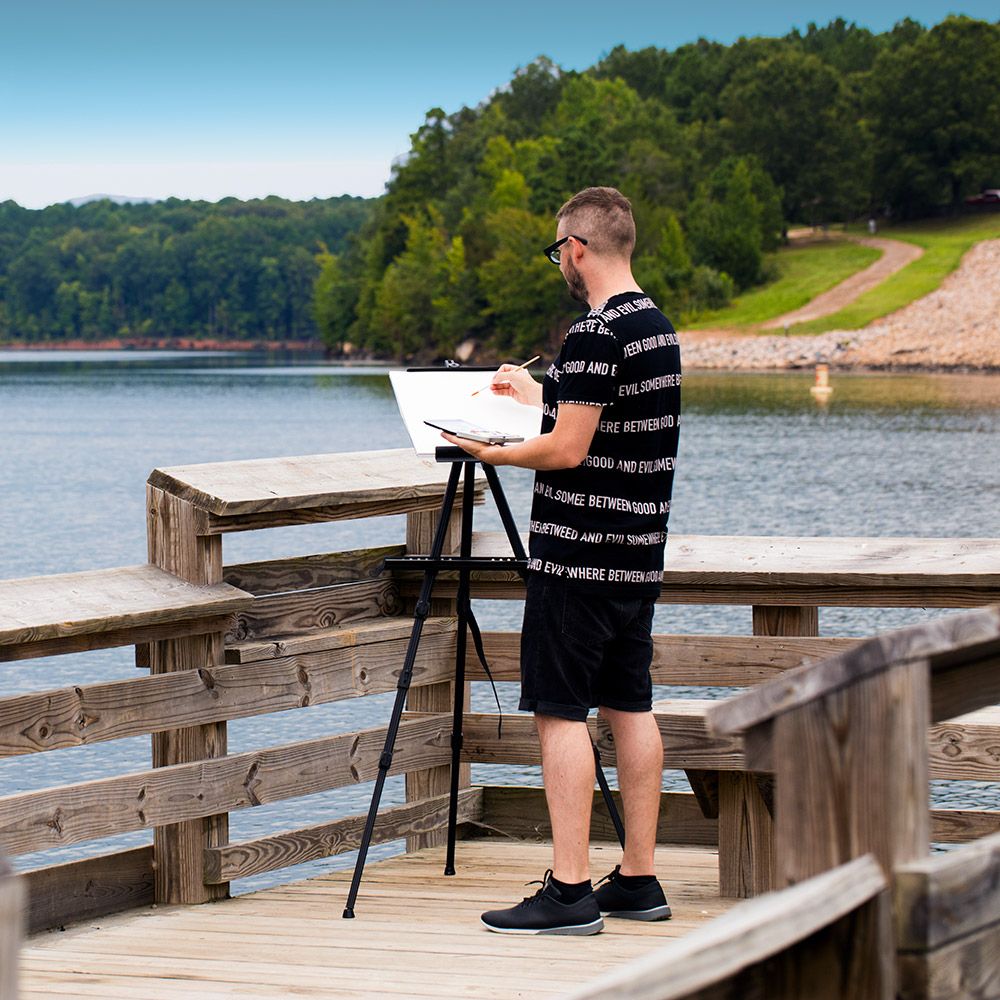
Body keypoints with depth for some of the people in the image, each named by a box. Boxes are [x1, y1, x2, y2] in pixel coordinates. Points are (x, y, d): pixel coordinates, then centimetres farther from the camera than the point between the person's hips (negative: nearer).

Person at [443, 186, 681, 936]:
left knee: (560, 712, -6)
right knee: (630, 706, 11)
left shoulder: (594, 335, -18)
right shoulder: (659, 328, 12)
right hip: (639, 551, 9)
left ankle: (571, 891, -8)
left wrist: (492, 452, -4)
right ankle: (638, 881, 15)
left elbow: (569, 450, -20)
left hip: (578, 556, -9)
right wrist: (539, 398, 31)